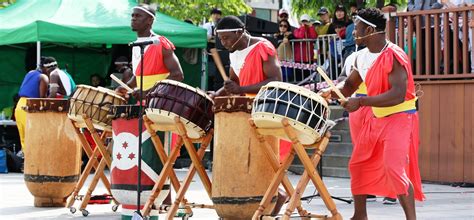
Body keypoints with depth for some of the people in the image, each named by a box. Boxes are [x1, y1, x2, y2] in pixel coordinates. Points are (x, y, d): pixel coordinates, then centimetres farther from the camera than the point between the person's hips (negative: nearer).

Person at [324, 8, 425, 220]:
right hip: (375, 118, 9)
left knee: (394, 168, -22)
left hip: (399, 117, -9)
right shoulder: (362, 57, 4)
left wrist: (361, 102, -31)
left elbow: (398, 95, -30)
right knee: (358, 165, 13)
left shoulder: (394, 57, -21)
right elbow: (350, 85, 20)